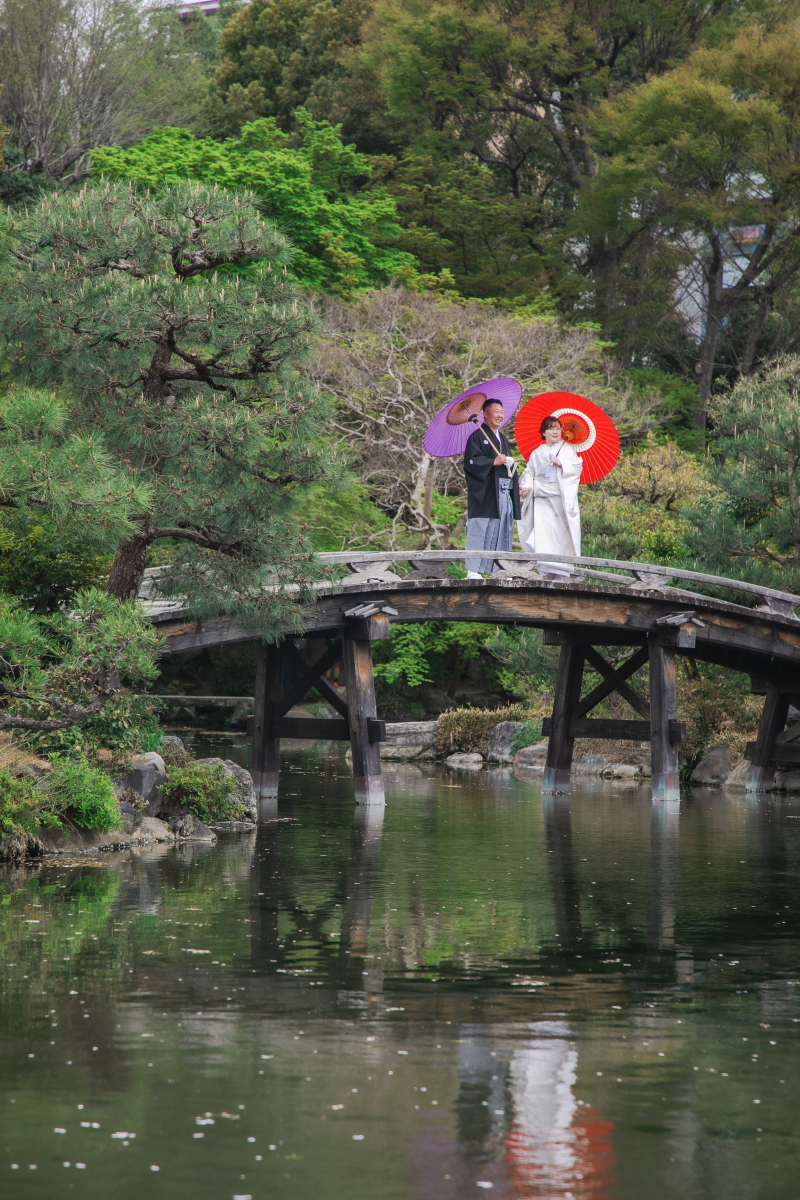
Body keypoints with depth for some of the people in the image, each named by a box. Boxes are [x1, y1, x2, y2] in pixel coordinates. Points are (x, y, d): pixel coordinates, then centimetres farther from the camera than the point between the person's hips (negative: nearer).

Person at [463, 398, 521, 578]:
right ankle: (473, 570, -12)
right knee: (480, 530, -11)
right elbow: (471, 462, -13)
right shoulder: (478, 437, -1)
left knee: (502, 532, 4)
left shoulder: (502, 440, 23)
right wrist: (493, 462, -17)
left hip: (504, 493, 8)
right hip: (485, 493, -8)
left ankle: (499, 570, 6)